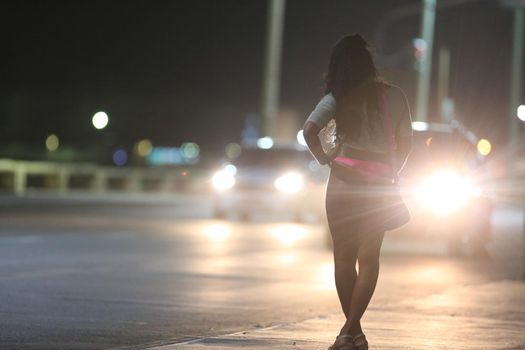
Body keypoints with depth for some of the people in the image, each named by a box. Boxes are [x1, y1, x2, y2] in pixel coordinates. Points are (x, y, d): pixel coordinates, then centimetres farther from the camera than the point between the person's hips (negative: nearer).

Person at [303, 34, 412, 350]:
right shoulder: (395, 96, 0)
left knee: (344, 258, 9)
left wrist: (324, 158, -2)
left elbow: (309, 130, -17)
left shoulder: (338, 98, -5)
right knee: (369, 259, 5)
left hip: (344, 182, -1)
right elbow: (405, 143, 4)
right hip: (378, 184, 1)